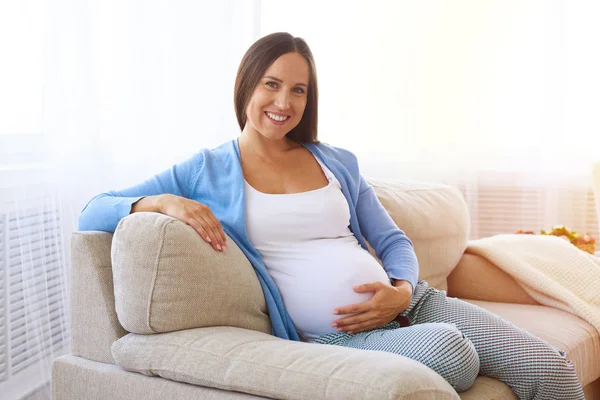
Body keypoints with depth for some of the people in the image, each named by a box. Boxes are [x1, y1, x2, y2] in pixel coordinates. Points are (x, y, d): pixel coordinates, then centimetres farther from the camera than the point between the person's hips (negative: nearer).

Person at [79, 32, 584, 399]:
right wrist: (163, 201, -17)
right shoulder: (207, 170, 6)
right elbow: (92, 212, 4)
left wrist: (400, 291, -5)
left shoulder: (338, 162, 18)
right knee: (449, 350, -35)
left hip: (405, 304, 5)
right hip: (330, 333, -4)